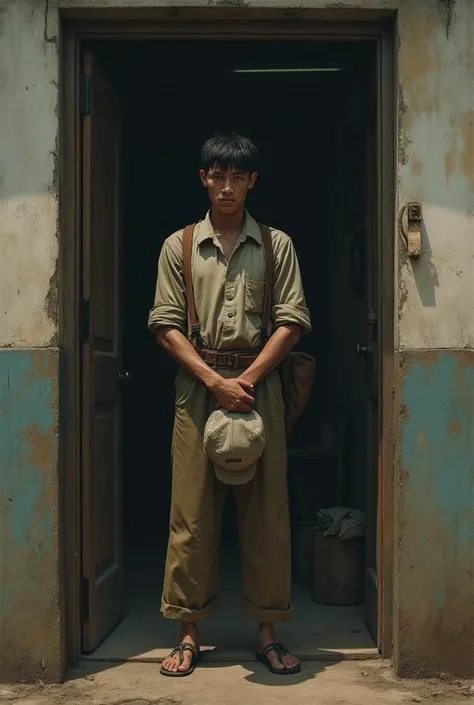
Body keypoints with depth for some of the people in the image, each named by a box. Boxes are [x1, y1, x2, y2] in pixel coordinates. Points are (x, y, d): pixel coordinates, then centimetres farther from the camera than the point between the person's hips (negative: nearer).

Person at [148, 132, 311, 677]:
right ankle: (189, 632, 10)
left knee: (266, 509, 1)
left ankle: (267, 632, 11)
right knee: (192, 510, 1)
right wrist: (215, 381, -11)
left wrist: (246, 379, -11)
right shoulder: (178, 246, 8)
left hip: (258, 382, 0)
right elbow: (166, 324, 1)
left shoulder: (277, 245, 8)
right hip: (197, 383, 0)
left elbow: (292, 321, 1)